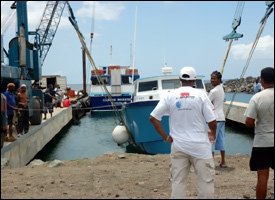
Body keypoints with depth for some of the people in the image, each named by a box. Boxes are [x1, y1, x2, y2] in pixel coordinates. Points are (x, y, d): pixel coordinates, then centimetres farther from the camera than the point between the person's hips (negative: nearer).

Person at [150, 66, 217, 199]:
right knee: (205, 180, 8)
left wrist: (165, 136, 6)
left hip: (178, 146, 2)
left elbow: (153, 117, 0)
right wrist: (213, 134, 12)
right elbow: (212, 121, -7)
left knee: (178, 182, 9)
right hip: (200, 146, -2)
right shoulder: (201, 94, -6)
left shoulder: (170, 96, 1)